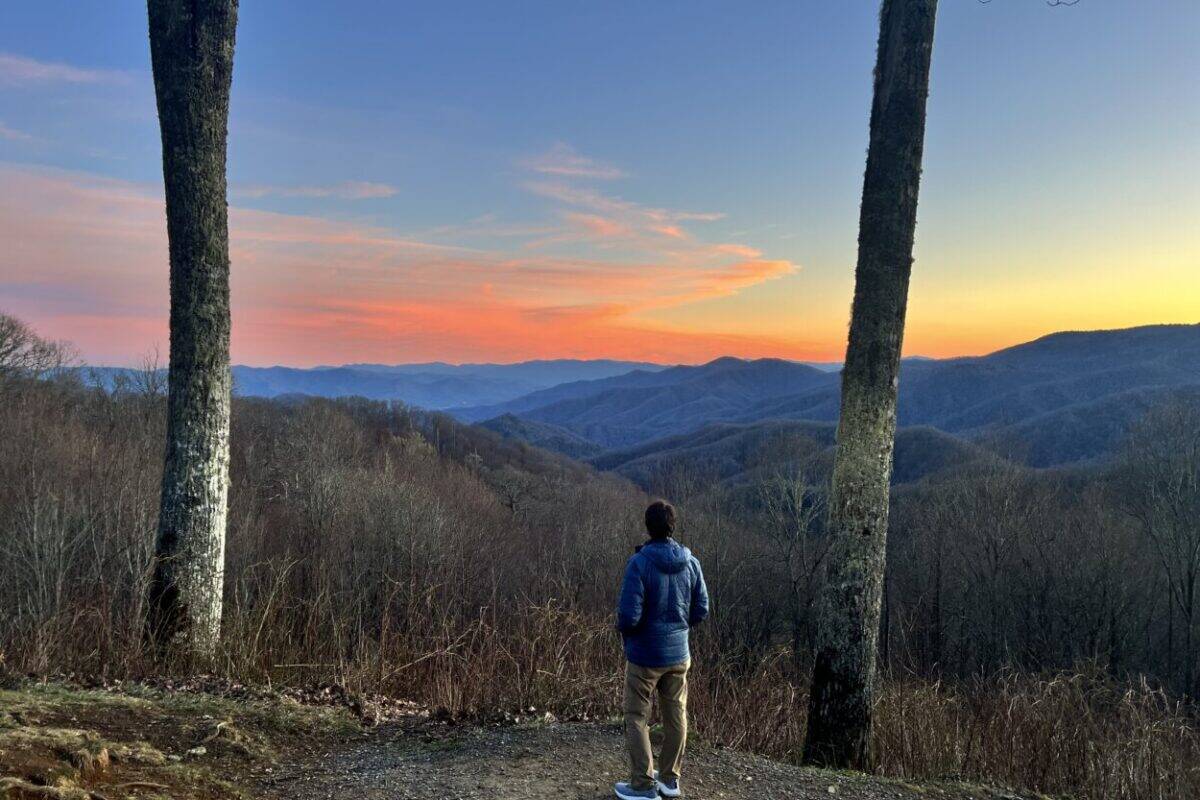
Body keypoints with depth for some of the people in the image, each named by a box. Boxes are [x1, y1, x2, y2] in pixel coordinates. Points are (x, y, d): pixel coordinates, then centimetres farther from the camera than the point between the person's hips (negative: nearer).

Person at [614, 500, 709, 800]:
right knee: (675, 716, 17)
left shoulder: (639, 563, -22)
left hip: (644, 656, -5)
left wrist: (621, 628, -1)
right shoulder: (690, 562, -6)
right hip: (679, 654, 5)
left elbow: (629, 616, -23)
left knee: (637, 719, 10)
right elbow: (701, 610, 1)